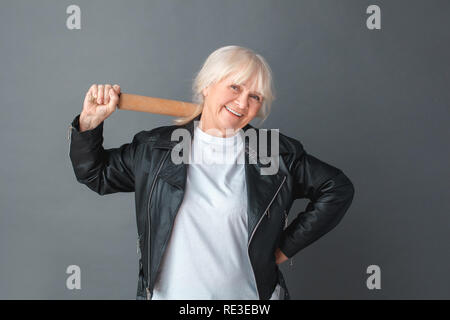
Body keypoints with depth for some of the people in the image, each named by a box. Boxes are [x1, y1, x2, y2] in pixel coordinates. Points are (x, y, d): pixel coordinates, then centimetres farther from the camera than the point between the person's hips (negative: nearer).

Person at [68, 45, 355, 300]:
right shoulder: (155, 148, 0)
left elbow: (338, 189, 2)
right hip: (168, 293, 1)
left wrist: (286, 247, -1)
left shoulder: (278, 153, -4)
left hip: (250, 294, 0)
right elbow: (96, 174, 11)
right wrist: (90, 122, -6)